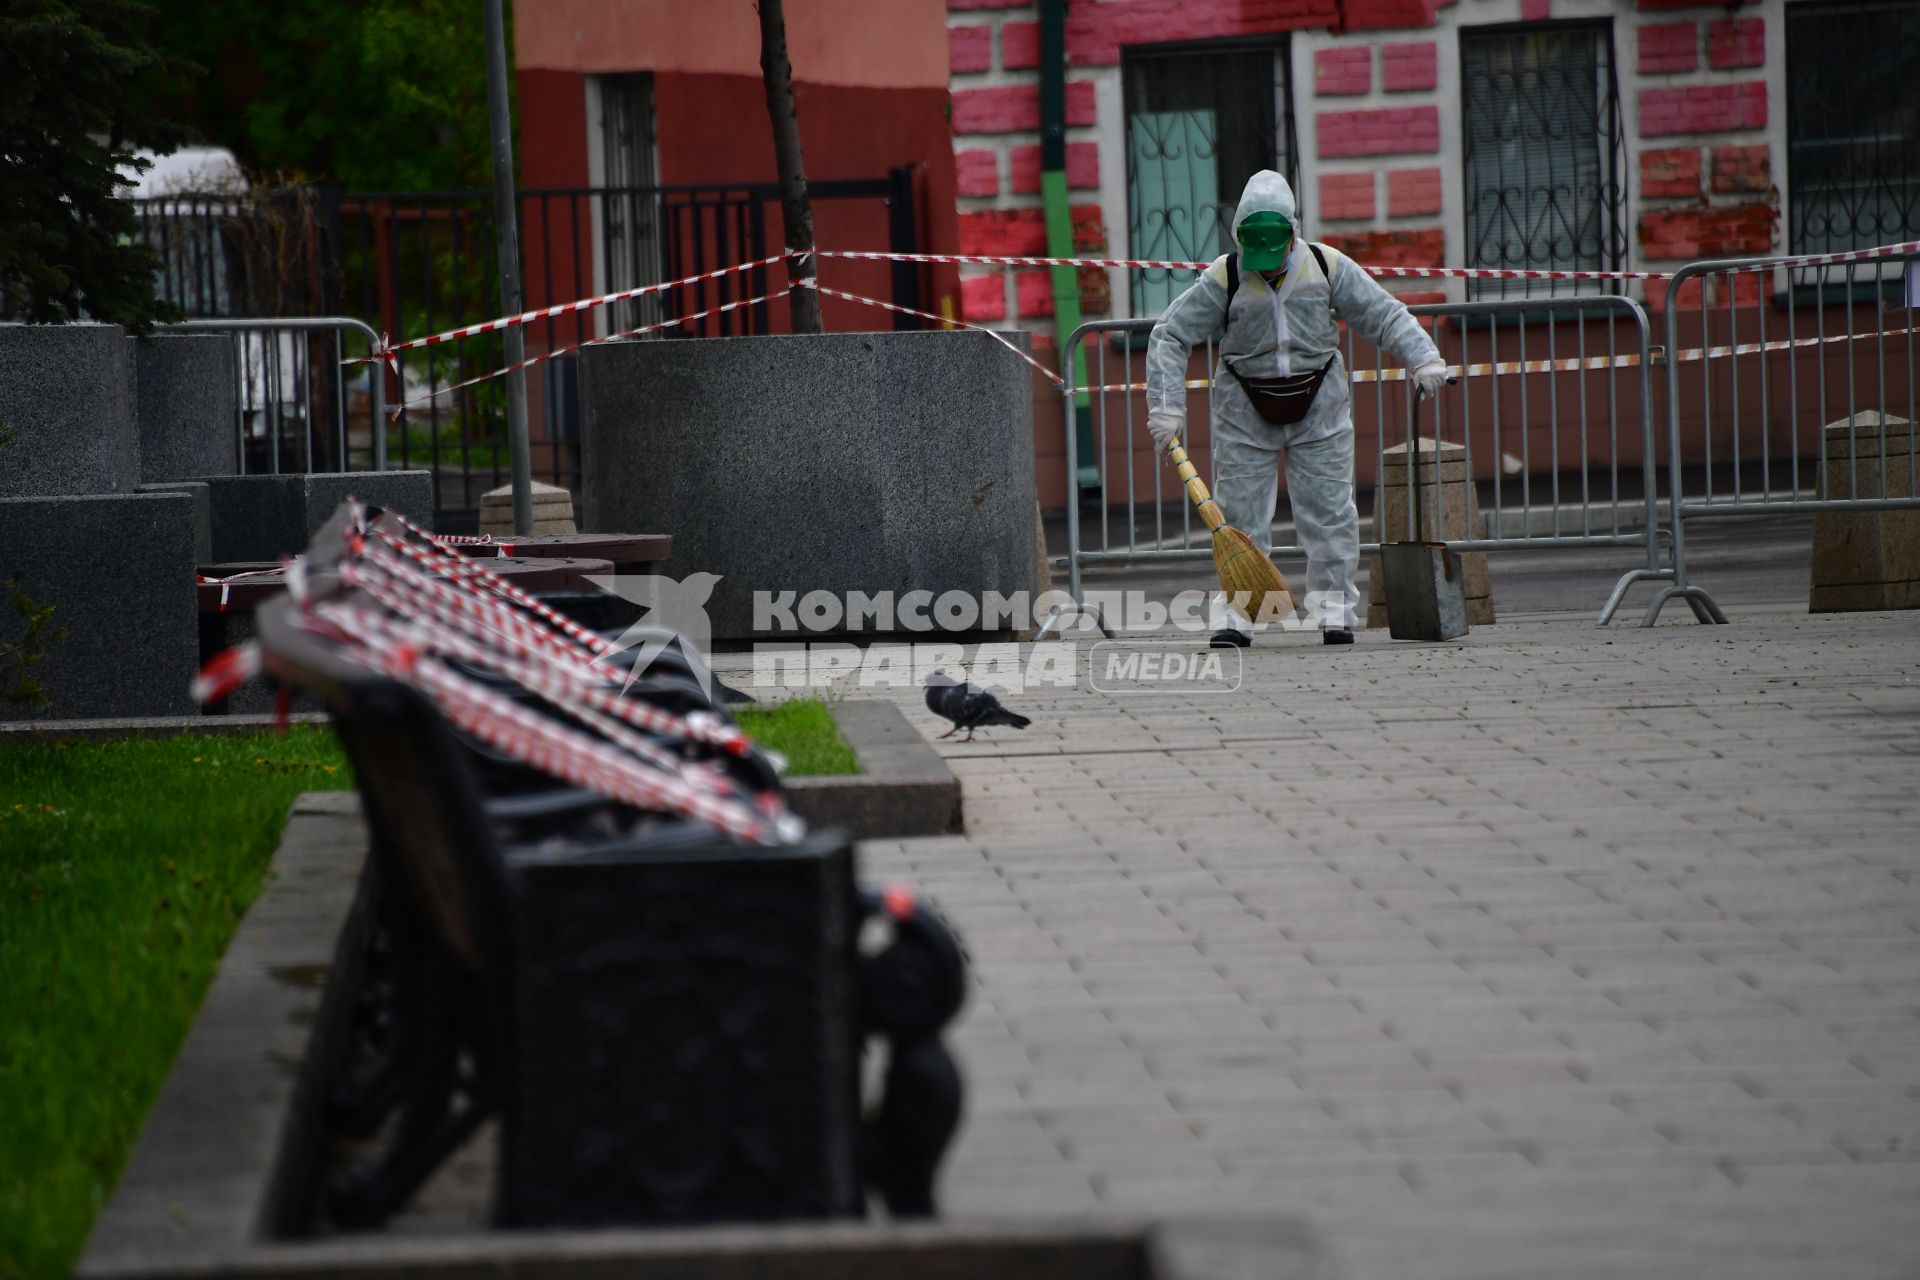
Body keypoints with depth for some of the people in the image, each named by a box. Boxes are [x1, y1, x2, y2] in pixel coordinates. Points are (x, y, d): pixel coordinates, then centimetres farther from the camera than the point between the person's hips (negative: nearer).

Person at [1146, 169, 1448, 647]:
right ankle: (1234, 615, 3)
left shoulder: (1327, 267, -8)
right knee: (1239, 516, -3)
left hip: (1318, 407, 1)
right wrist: (1166, 407, -16)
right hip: (1245, 411, -1)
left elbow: (1385, 316, -1)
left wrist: (1424, 359, -14)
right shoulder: (1223, 278, -13)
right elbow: (1169, 336, -10)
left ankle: (1334, 608, 9)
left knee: (1330, 512, 0)